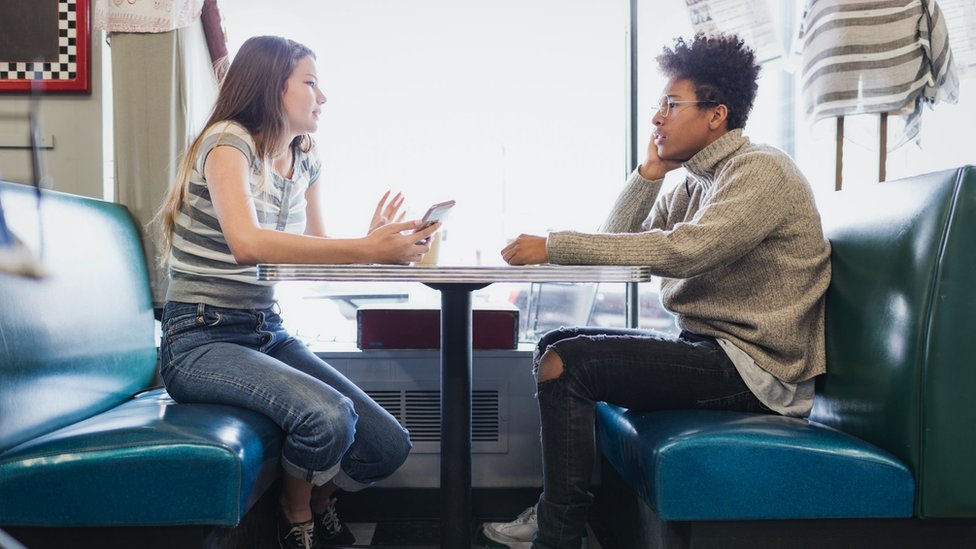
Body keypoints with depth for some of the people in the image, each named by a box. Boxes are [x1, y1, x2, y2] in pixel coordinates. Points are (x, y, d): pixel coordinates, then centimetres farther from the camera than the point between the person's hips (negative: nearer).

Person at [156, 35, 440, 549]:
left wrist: (374, 242, -11)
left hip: (268, 333, 7)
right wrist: (365, 250, -34)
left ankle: (318, 502, 27)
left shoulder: (305, 159, 11)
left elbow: (317, 250, 9)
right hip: (202, 339, -7)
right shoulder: (227, 140, -13)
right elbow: (247, 243, -32)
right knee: (328, 417, -32)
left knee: (389, 447, -6)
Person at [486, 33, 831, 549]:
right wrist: (650, 171, 0)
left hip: (755, 365, -9)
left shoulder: (760, 170, -13)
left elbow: (681, 250, -28)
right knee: (555, 343, 10)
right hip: (709, 346, 10)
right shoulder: (696, 183, 16)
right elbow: (618, 241, 11)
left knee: (565, 363, -18)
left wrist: (552, 246, -26)